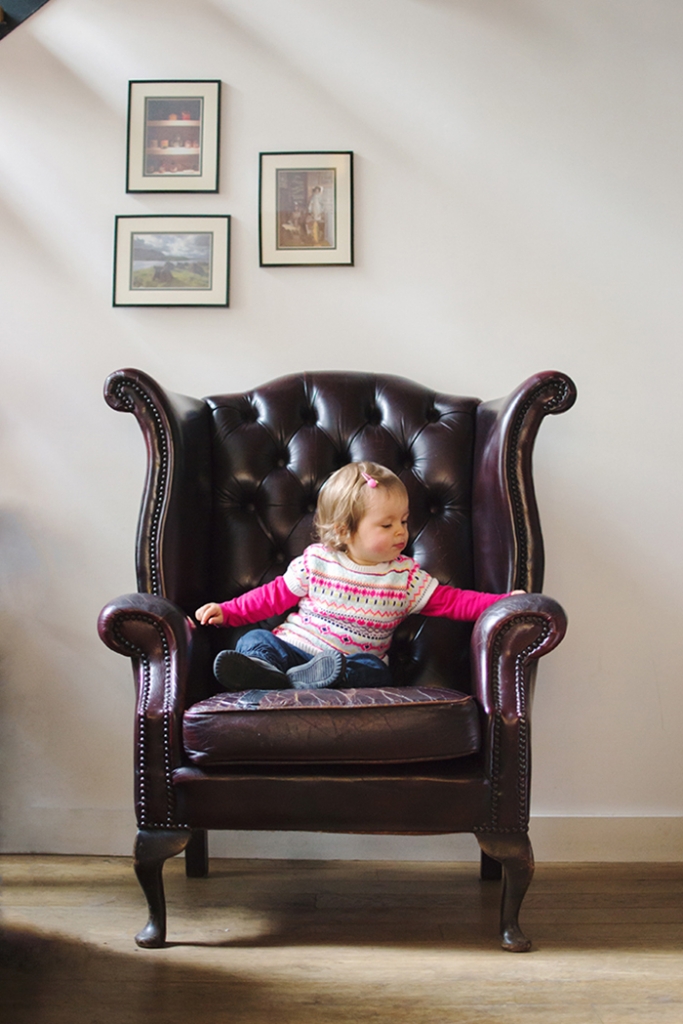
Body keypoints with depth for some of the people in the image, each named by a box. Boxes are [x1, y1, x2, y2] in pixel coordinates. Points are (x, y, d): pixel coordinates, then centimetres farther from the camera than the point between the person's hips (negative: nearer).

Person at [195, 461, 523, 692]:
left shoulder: (405, 576, 4)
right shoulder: (316, 561, 1)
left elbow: (450, 601, 1)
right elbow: (275, 595, 10)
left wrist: (502, 603, -11)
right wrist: (226, 611, 3)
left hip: (352, 660, 0)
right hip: (293, 648, 0)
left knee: (374, 670, -31)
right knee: (255, 640, -24)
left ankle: (307, 679, -54)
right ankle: (268, 675, -57)